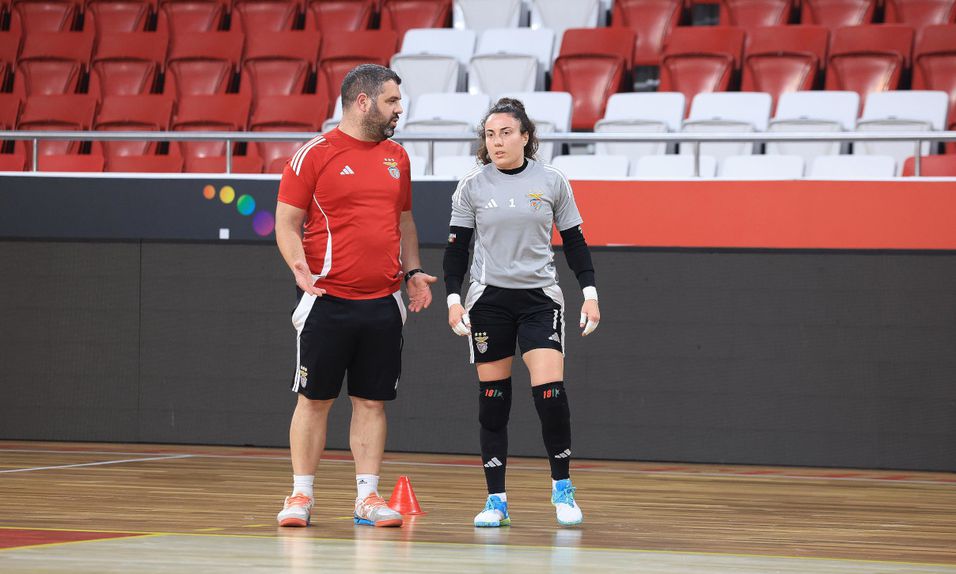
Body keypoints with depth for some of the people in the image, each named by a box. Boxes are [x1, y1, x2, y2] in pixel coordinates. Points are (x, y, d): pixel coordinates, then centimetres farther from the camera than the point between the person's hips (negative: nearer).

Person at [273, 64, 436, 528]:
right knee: (314, 399, 1)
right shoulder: (314, 154, -4)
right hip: (327, 299, -5)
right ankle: (301, 495, 8)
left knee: (372, 401, 5)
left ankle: (367, 497, 10)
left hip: (383, 303, 5)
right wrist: (299, 266, -20)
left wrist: (412, 270, 10)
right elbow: (287, 223, -4)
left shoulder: (396, 157, 13)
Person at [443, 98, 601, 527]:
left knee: (549, 391, -15)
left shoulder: (552, 182, 1)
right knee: (492, 399, 1)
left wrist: (590, 293, 1)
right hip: (488, 299, 1)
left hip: (539, 296, -1)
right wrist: (453, 299, -5)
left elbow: (574, 241, 8)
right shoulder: (472, 186, 0)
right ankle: (496, 501, 8)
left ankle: (562, 488, 3)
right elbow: (456, 247, 4)